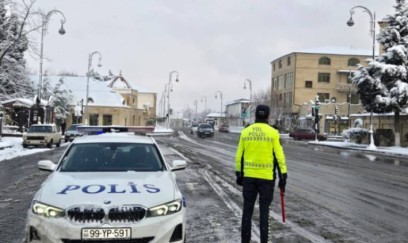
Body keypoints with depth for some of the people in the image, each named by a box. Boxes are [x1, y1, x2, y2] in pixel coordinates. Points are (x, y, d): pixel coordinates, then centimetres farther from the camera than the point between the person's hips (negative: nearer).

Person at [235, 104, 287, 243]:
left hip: (248, 176, 2)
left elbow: (239, 156, 5)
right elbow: (279, 156, -7)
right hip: (266, 177, -2)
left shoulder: (245, 132, 2)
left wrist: (238, 174, 15)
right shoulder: (273, 133, -7)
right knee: (264, 210, 6)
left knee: (247, 209, 10)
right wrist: (283, 176, -1)